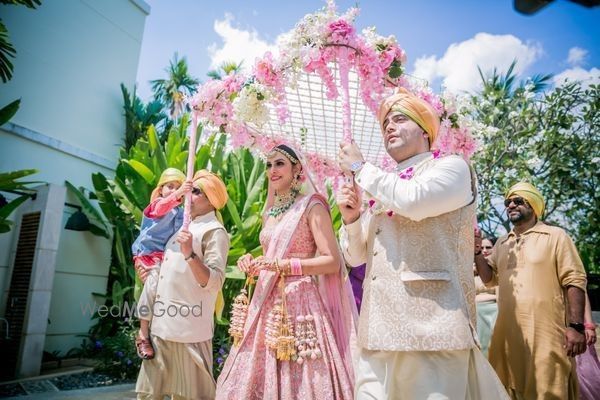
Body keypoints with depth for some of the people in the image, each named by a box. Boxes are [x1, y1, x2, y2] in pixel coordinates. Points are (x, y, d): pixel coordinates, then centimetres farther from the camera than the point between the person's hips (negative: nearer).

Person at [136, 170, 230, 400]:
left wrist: (190, 254, -32)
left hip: (189, 330, -8)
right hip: (162, 326, 8)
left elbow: (214, 282, -21)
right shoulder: (185, 226, 17)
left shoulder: (214, 231, -10)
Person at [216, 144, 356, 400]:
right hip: (267, 305, 7)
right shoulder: (270, 213, 16)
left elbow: (333, 262, -13)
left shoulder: (311, 205, -5)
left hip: (300, 304, -7)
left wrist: (285, 265, -20)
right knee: (255, 379, 10)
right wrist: (252, 263, 3)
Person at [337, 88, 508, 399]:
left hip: (431, 324, -5)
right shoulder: (382, 188, 21)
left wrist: (360, 168, -3)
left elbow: (414, 201, -18)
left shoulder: (452, 167, 5)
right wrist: (351, 217, 0)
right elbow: (356, 256, 20)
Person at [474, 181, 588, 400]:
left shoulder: (555, 236, 1)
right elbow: (490, 279, 14)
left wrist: (576, 326, -12)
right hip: (508, 333, 5)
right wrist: (477, 251, -1)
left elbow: (574, 282, -4)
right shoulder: (502, 243, 16)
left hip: (545, 332, -5)